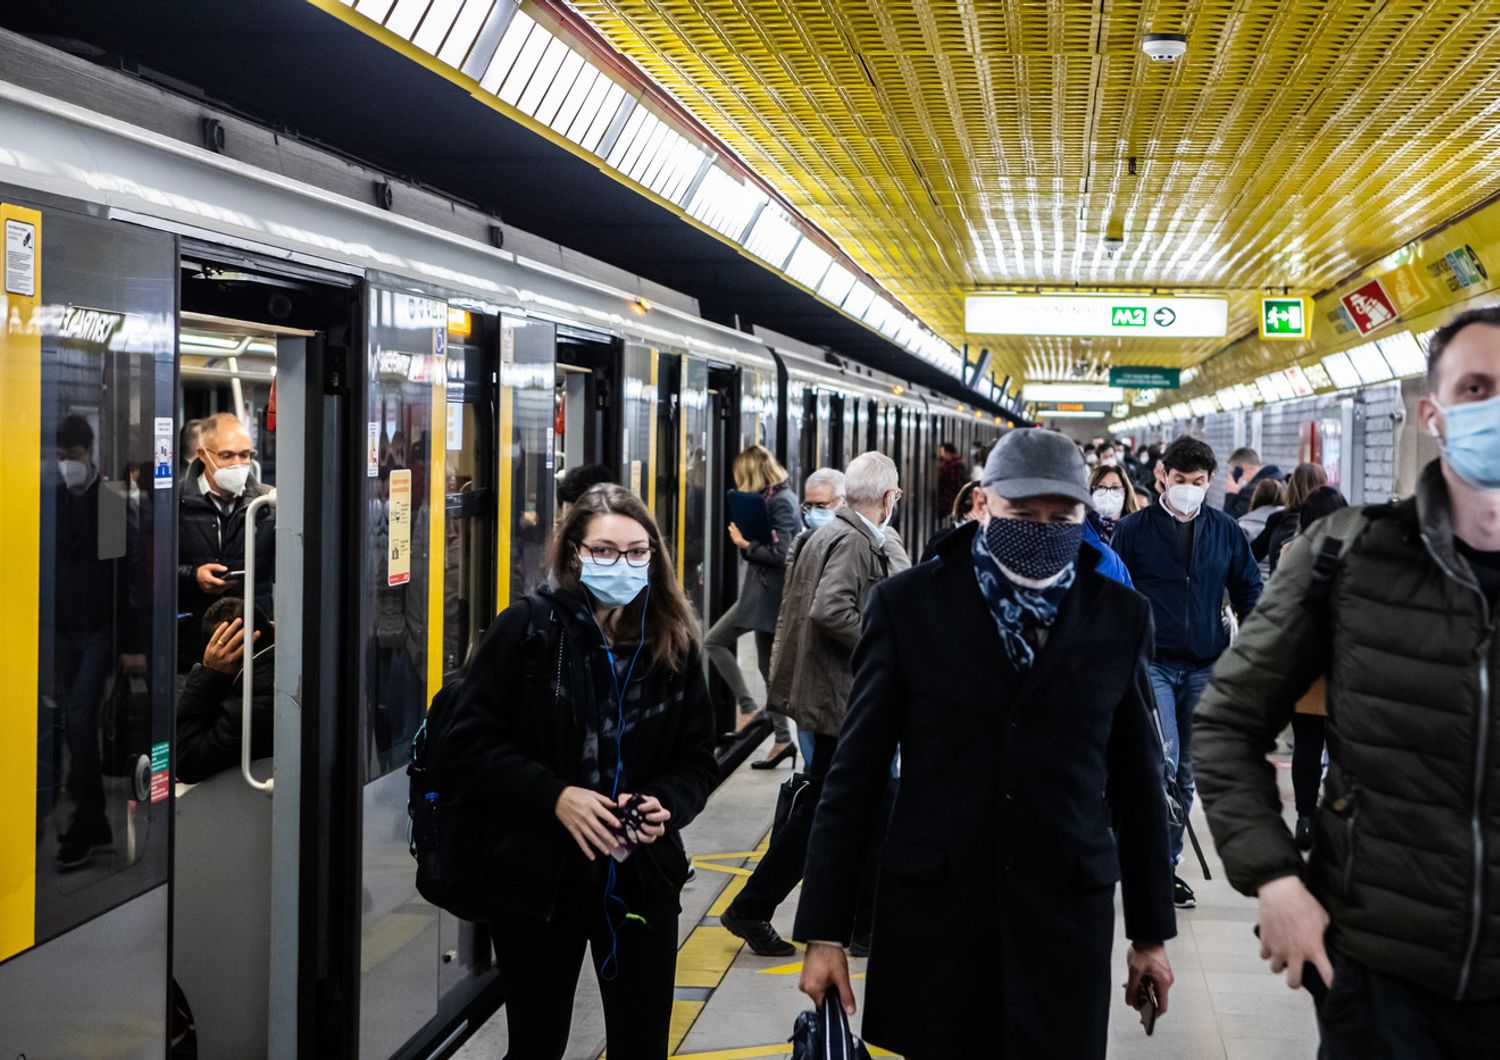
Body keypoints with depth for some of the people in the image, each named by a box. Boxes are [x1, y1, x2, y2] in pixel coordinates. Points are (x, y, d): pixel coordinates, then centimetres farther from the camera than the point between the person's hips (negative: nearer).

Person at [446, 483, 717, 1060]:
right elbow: (472, 740, -9)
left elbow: (697, 758, 9)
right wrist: (555, 795, -20)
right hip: (537, 877, -2)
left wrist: (665, 804, -12)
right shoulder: (526, 628, -6)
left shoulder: (674, 642, 4)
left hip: (643, 878, 2)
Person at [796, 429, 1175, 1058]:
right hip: (930, 913, -1)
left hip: (1067, 919, 1)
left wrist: (1151, 933, 12)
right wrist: (824, 933, -2)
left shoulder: (1120, 617, 3)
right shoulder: (907, 605, -3)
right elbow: (854, 774, -1)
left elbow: (1137, 782, 9)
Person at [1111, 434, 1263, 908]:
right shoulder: (1134, 529, 0)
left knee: (1186, 773, 9)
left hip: (1205, 668, 3)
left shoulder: (1225, 530, 7)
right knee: (1162, 761, -18)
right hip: (1151, 663, -3)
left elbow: (1249, 591, 14)